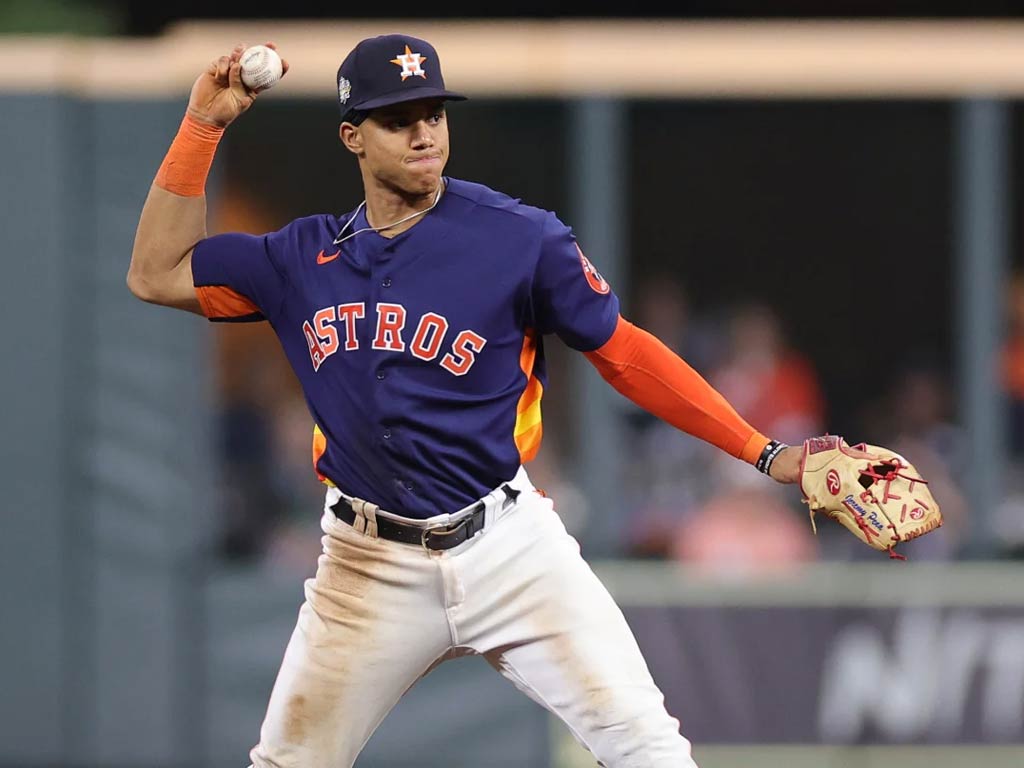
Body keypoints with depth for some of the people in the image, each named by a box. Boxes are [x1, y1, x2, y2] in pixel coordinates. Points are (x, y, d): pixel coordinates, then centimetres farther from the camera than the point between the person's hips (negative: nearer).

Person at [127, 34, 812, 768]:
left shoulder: (521, 239, -7)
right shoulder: (307, 260, 5)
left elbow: (626, 353, -1)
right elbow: (158, 274, 8)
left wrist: (763, 451, -6)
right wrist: (203, 125, 2)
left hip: (507, 547, -3)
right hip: (370, 565, 3)